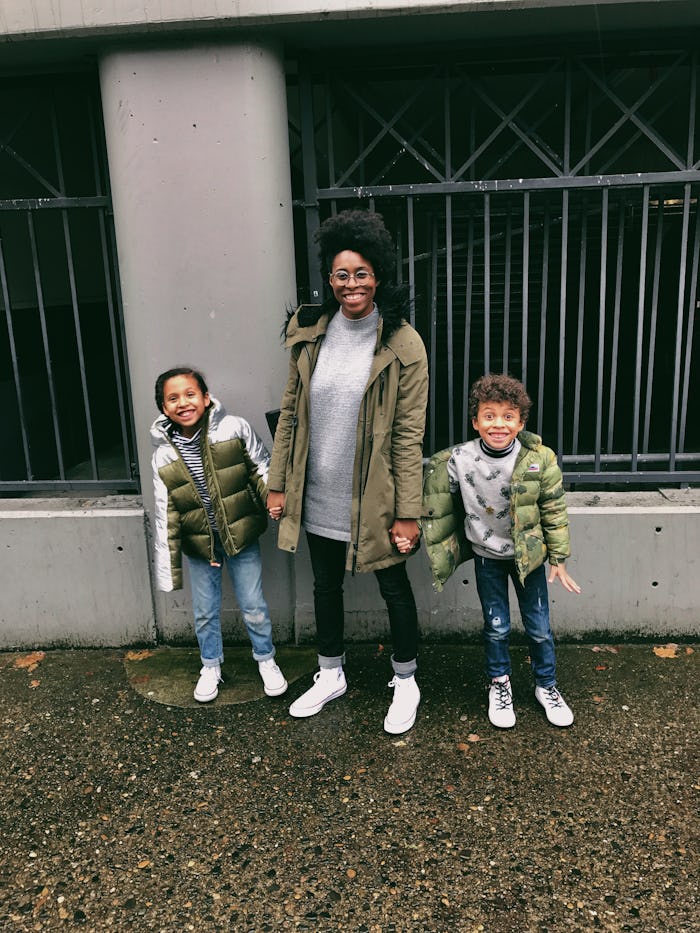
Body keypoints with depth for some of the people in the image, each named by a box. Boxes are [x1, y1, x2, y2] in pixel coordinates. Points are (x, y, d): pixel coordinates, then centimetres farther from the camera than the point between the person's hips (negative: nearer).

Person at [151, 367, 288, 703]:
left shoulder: (234, 428, -13)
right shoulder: (163, 455, -7)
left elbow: (263, 467, -2)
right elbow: (165, 515, -3)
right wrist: (166, 569, -2)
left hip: (241, 538, -1)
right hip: (199, 546, 2)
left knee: (254, 607, 10)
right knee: (205, 612, 16)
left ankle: (266, 659, 36)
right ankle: (211, 666, 41)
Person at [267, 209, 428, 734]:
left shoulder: (403, 345, -12)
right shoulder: (310, 333, -1)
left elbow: (409, 436, -12)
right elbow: (290, 413, 5)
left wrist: (408, 513, -13)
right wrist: (279, 484, 4)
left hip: (374, 500, -4)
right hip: (318, 496, 4)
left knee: (394, 588, 12)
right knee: (325, 585, 19)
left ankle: (406, 682, 36)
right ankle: (331, 675, 42)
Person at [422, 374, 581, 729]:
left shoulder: (540, 460, -18)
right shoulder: (458, 460, -19)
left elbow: (554, 512, -6)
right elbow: (439, 505, -2)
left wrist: (558, 559, -2)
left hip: (528, 555, 0)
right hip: (487, 556, 0)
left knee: (539, 627, 11)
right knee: (496, 626, 11)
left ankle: (546, 685, 35)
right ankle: (499, 683, 36)